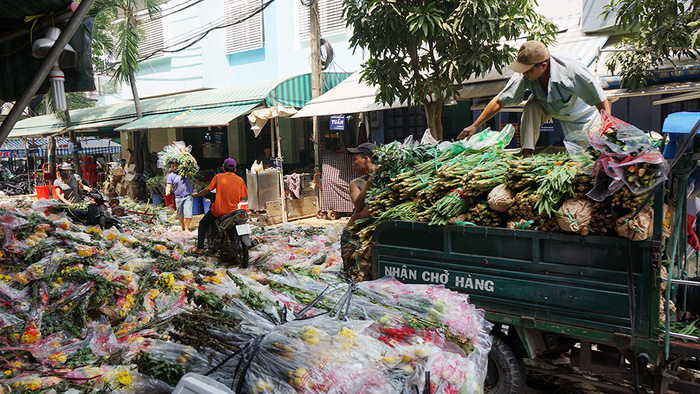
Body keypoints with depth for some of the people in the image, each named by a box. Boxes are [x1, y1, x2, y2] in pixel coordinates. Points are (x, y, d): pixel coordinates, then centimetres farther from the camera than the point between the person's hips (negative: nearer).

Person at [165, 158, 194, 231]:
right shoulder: (170, 176, 4)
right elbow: (168, 186, -6)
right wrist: (167, 193, -26)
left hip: (188, 196, 0)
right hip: (178, 198, 0)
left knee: (188, 213, -10)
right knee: (180, 215, 10)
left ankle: (187, 229, -2)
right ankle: (182, 227, 30)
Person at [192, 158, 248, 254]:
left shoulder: (219, 177, -1)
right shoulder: (240, 180, 4)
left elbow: (207, 190, -2)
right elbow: (242, 197, 5)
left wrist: (196, 195, 15)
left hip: (218, 210, -1)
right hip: (233, 211, 2)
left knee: (203, 223, 23)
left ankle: (199, 247, 17)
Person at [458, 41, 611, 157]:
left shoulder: (572, 70, -39)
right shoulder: (524, 76, -29)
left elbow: (603, 103, -30)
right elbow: (499, 102, -19)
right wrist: (475, 126, -18)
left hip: (580, 112, -2)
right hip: (549, 105, 2)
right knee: (532, 106, -30)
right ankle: (527, 155, -26)